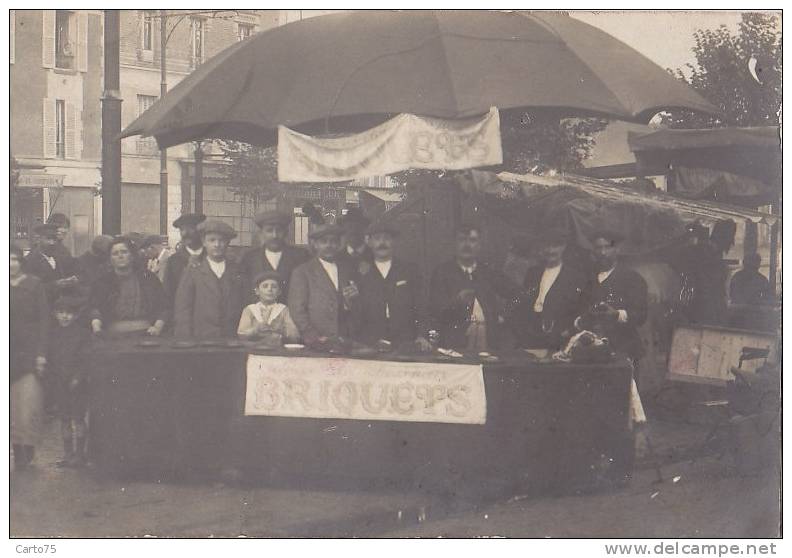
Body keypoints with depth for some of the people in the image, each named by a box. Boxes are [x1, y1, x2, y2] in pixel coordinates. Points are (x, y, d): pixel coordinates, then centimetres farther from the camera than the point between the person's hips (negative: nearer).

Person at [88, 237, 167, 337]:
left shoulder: (148, 279, 16)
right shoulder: (102, 282, 14)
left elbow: (162, 309, 12)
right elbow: (94, 309, 0)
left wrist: (157, 327, -7)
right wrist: (96, 328, -20)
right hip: (113, 336, 0)